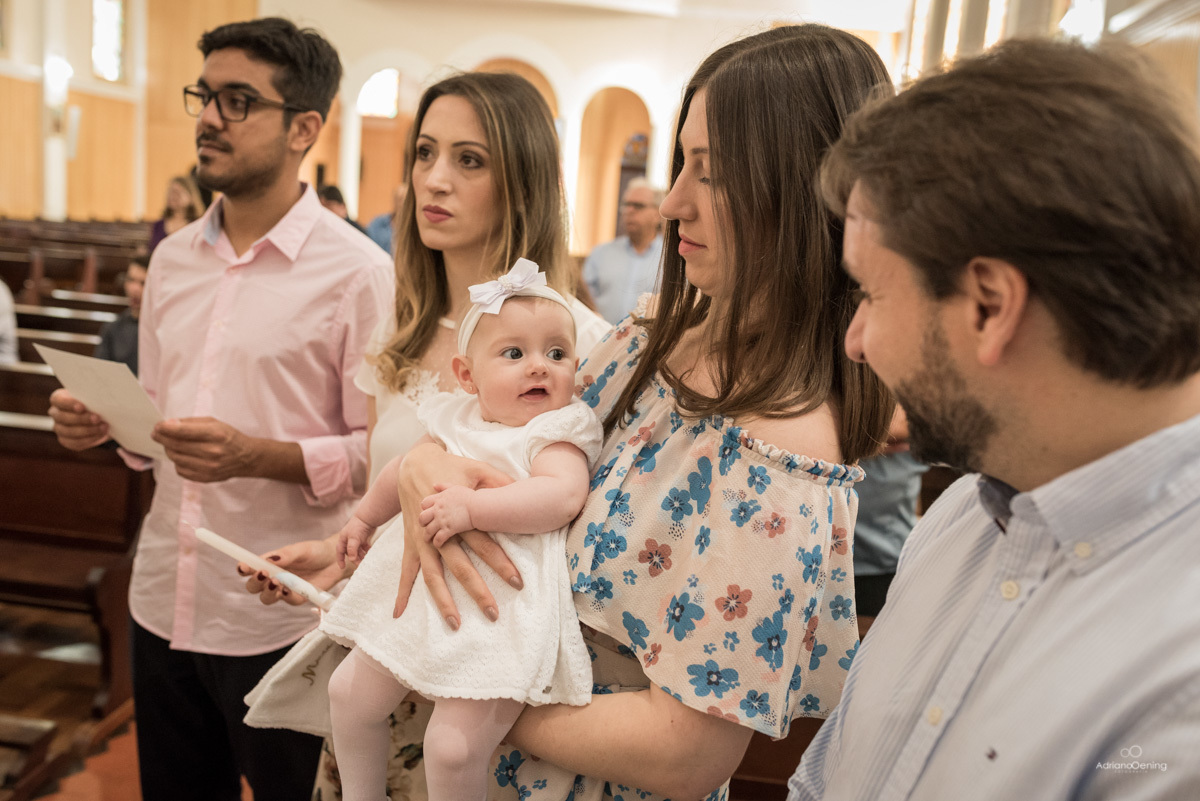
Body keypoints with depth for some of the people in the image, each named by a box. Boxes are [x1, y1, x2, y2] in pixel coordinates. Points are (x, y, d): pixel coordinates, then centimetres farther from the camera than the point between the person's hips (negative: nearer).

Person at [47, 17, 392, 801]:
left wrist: (256, 455, -26)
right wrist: (101, 421, -3)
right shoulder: (172, 258, 9)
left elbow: (381, 453, -13)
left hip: (281, 619, -6)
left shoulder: (356, 271, -12)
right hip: (163, 601, 6)